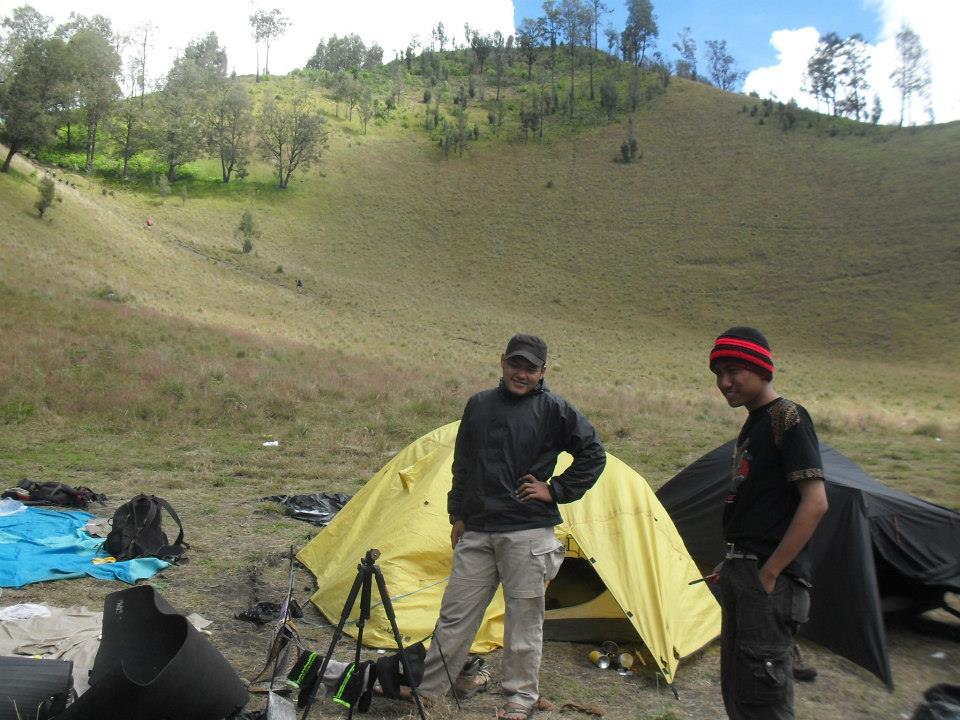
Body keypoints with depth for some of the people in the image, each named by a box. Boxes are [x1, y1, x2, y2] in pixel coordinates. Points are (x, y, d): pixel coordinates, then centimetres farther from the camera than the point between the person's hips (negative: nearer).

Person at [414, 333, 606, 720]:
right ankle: (426, 687, 23)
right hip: (476, 531, 4)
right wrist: (457, 515, 13)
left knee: (524, 617, 6)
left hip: (527, 531, -3)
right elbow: (462, 465, 15)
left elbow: (593, 454, -1)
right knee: (455, 614, 10)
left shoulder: (554, 410, -4)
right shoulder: (479, 405, 8)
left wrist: (555, 491, -6)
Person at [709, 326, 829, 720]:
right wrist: (734, 562, 16)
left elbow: (815, 502, -19)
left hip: (770, 579, -9)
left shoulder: (787, 417, -12)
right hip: (740, 573, 10)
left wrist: (771, 571, -18)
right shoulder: (753, 423, 15)